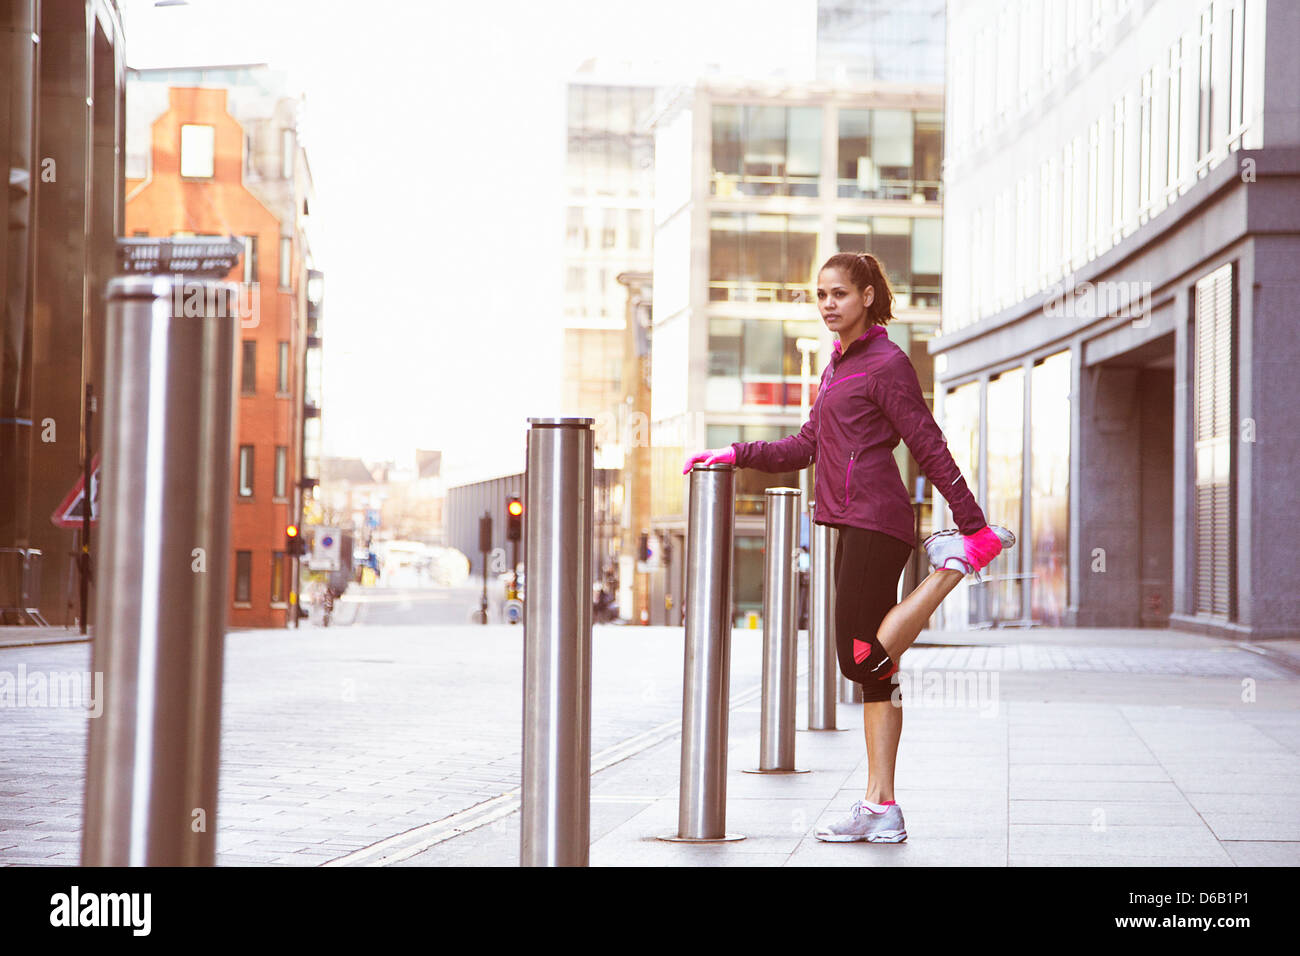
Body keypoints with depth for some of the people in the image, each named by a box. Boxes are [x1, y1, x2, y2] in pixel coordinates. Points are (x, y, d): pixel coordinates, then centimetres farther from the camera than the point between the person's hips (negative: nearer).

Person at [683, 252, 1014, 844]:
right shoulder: (840, 365, 20)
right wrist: (736, 454, 14)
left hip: (875, 522, -9)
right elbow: (807, 447, 23)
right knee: (873, 671, 5)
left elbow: (930, 448, -8)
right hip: (855, 527, 9)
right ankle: (880, 809, 5)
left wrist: (973, 522, -10)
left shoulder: (887, 364, -6)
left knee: (864, 662, -13)